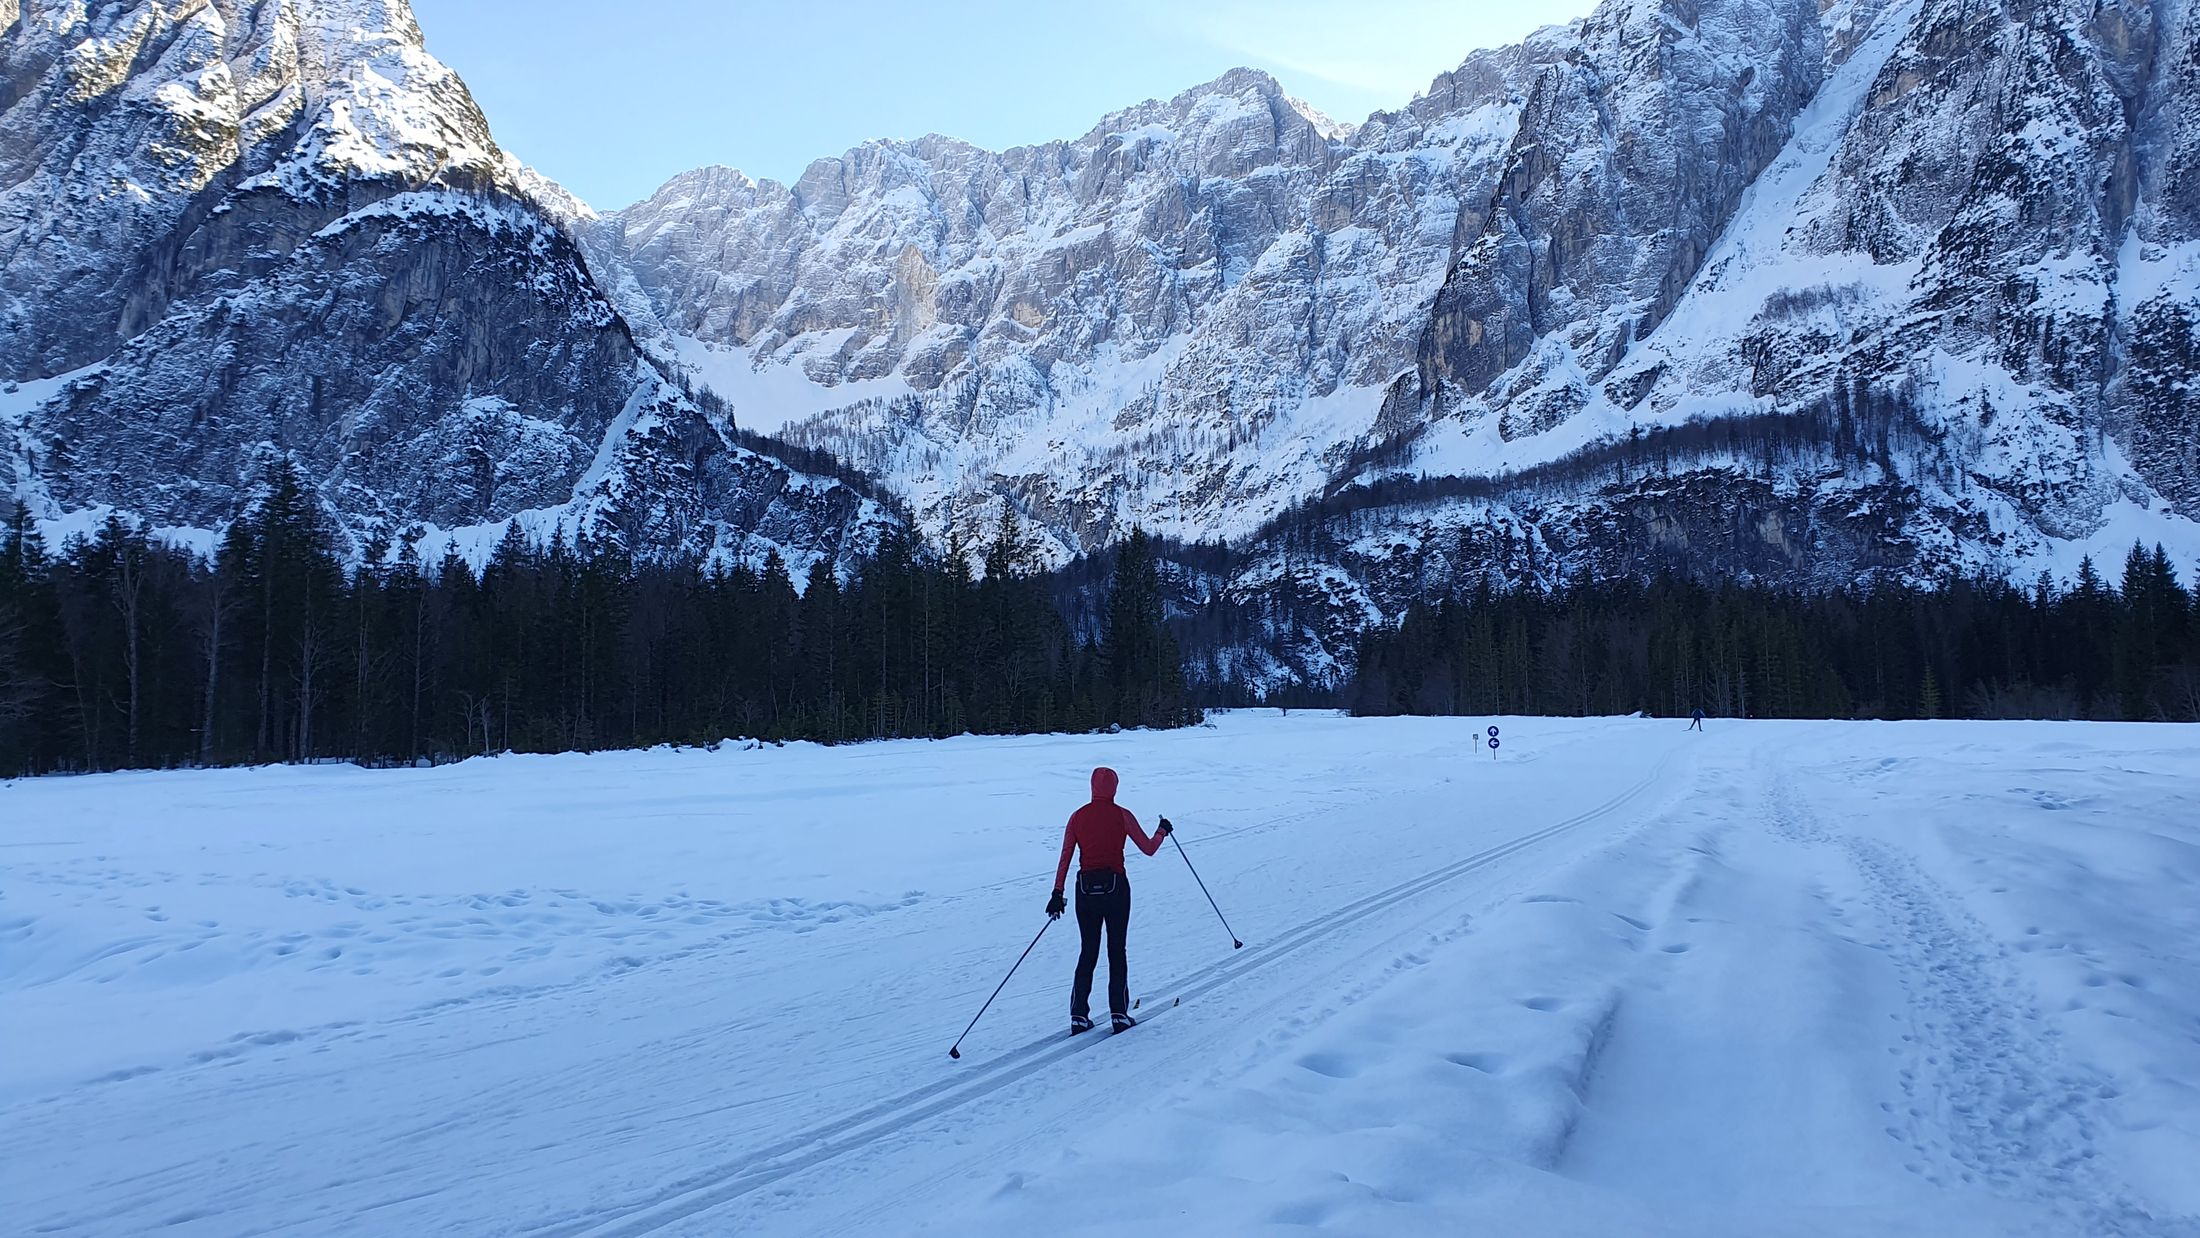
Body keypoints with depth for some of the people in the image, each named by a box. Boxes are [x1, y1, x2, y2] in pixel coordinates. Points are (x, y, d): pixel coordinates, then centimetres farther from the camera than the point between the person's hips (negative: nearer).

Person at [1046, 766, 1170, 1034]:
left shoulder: (1077, 816, 2)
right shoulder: (1121, 815, -5)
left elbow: (1065, 858, 1)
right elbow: (1149, 849, 0)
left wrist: (1057, 893, 5)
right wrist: (1162, 831, 19)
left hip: (1086, 889, 2)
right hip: (1115, 888, -2)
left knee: (1087, 952, 11)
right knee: (1117, 951, 8)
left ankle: (1079, 1015, 7)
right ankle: (1119, 1013, 7)